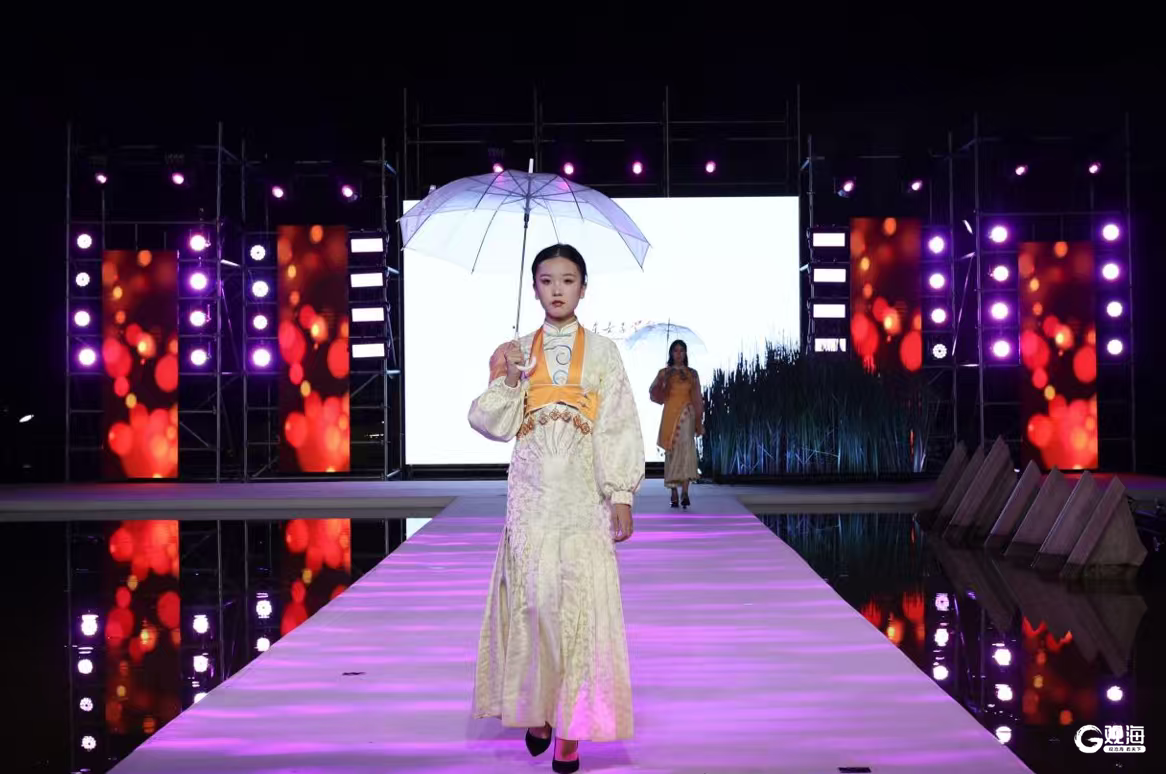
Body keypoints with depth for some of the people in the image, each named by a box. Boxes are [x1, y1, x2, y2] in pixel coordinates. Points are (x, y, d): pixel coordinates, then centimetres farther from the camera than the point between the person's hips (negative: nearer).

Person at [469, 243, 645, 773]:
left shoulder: (602, 352, 4)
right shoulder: (516, 352, 9)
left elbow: (619, 427, -1)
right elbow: (494, 425, 7)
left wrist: (622, 497, -7)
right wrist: (504, 382, -10)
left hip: (583, 492, -2)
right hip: (532, 492, 2)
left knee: (581, 601, -6)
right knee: (532, 597, 1)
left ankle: (570, 726, 1)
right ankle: (536, 706, 20)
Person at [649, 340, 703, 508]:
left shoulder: (692, 374, 10)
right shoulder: (664, 373, 9)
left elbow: (697, 399, 10)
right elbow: (655, 395, 3)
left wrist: (699, 422, 6)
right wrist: (660, 382, -16)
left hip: (686, 415, -1)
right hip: (669, 414, 1)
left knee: (686, 449, -16)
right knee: (671, 453, 1)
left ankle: (685, 493, -23)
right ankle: (674, 494, 5)